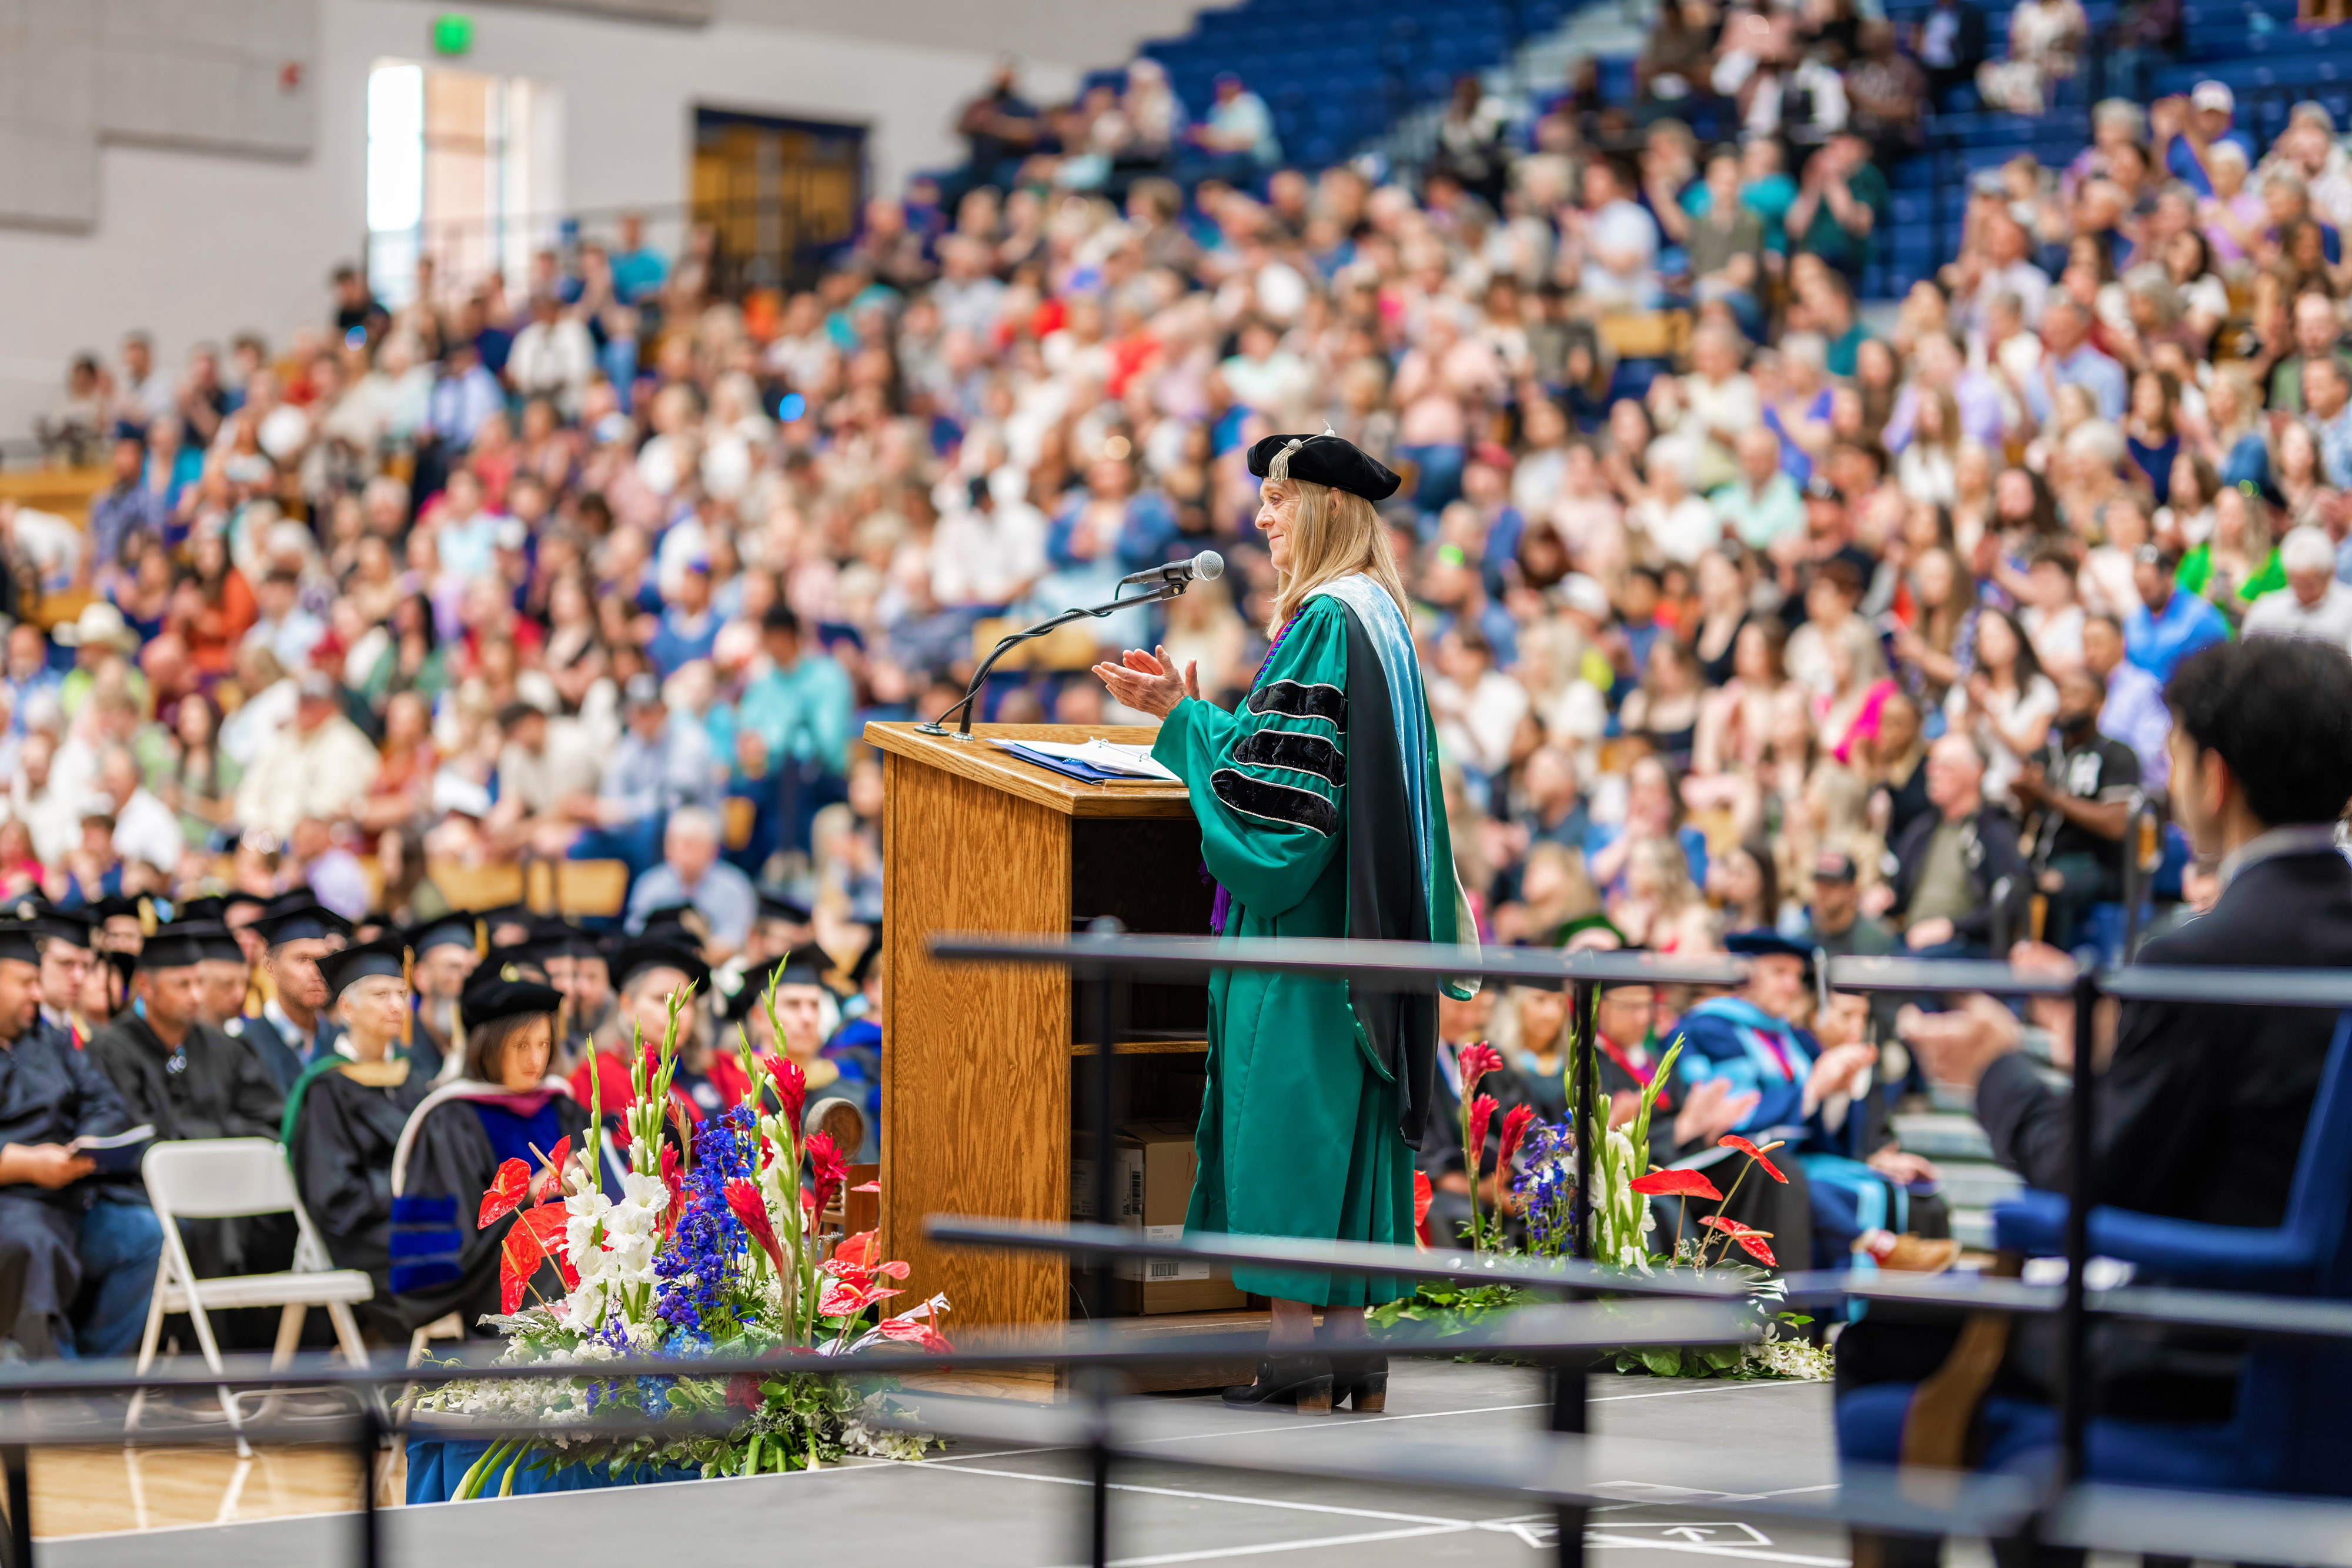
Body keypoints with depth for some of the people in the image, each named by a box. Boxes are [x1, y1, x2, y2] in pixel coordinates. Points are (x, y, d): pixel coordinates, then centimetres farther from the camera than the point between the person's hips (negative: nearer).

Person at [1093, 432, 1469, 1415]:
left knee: (1289, 1105, -7)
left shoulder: (1324, 621, -15)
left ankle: (1298, 1341, -6)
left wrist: (1183, 717, -13)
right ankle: (1348, 1338, 11)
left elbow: (1280, 773, -19)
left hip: (1301, 918, -10)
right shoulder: (1378, 615, 15)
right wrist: (1189, 710, 17)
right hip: (1357, 911, 10)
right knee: (1339, 1114, 10)